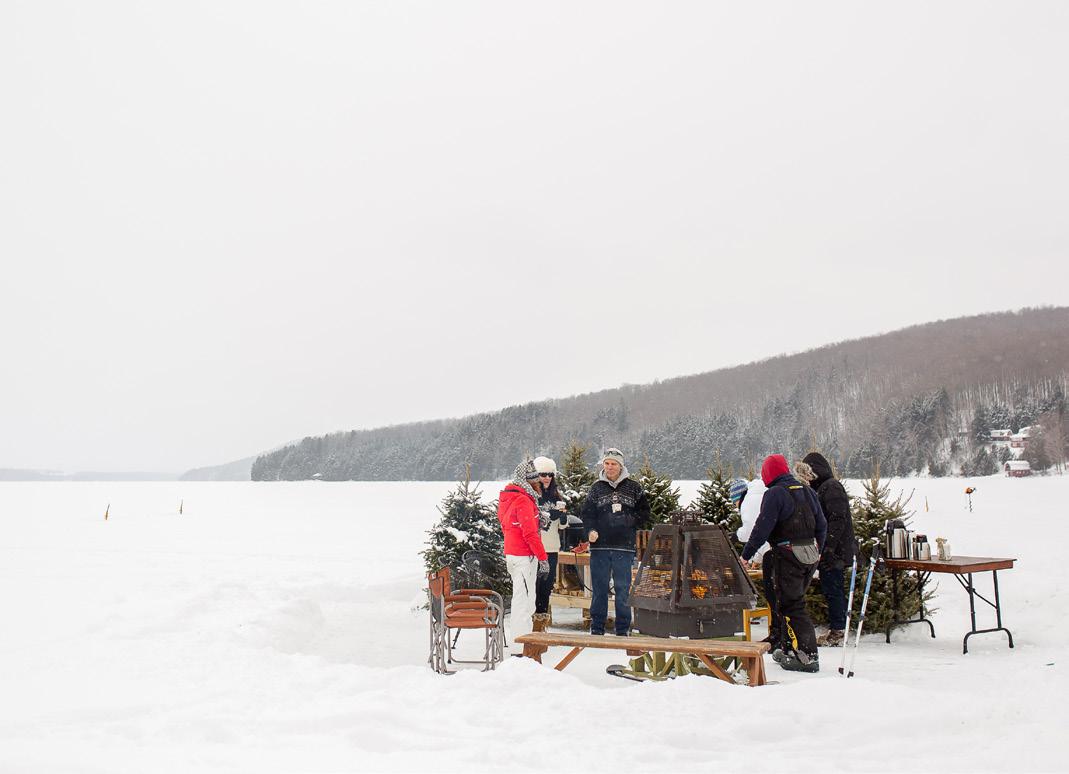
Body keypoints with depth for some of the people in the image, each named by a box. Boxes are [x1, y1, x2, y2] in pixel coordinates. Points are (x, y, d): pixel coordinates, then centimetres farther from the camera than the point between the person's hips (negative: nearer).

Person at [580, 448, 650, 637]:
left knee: (623, 589, 2)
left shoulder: (633, 487, 6)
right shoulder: (597, 488, 9)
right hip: (600, 546, 1)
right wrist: (590, 531, -12)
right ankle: (597, 628, 15)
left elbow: (645, 513, 8)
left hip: (624, 546, -1)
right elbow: (587, 513, 6)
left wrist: (628, 520, -8)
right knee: (599, 589, 6)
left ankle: (623, 630, 11)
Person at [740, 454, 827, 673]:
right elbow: (822, 525, 18)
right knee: (794, 601, 19)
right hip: (810, 556, 8)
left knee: (791, 606, -3)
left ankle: (807, 656, -7)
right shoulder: (807, 492, 12)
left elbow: (762, 528, -15)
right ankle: (789, 648, 27)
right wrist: (818, 551, 32)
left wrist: (746, 554, -7)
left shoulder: (775, 494, -11)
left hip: (788, 555, -8)